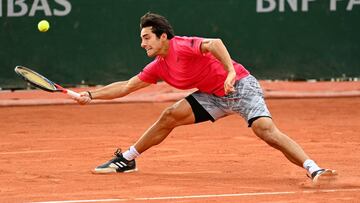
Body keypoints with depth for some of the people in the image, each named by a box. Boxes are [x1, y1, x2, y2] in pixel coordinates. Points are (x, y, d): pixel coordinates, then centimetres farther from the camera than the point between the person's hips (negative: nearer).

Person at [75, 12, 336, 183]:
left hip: (241, 87, -8)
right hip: (215, 96, 8)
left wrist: (231, 72, -51)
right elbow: (126, 86, 15)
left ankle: (313, 169, -35)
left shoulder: (182, 46, -21)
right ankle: (127, 159, 15)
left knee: (266, 130, -28)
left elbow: (214, 43, -38)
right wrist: (91, 95, 12)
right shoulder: (159, 67, 6)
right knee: (170, 116, 2)